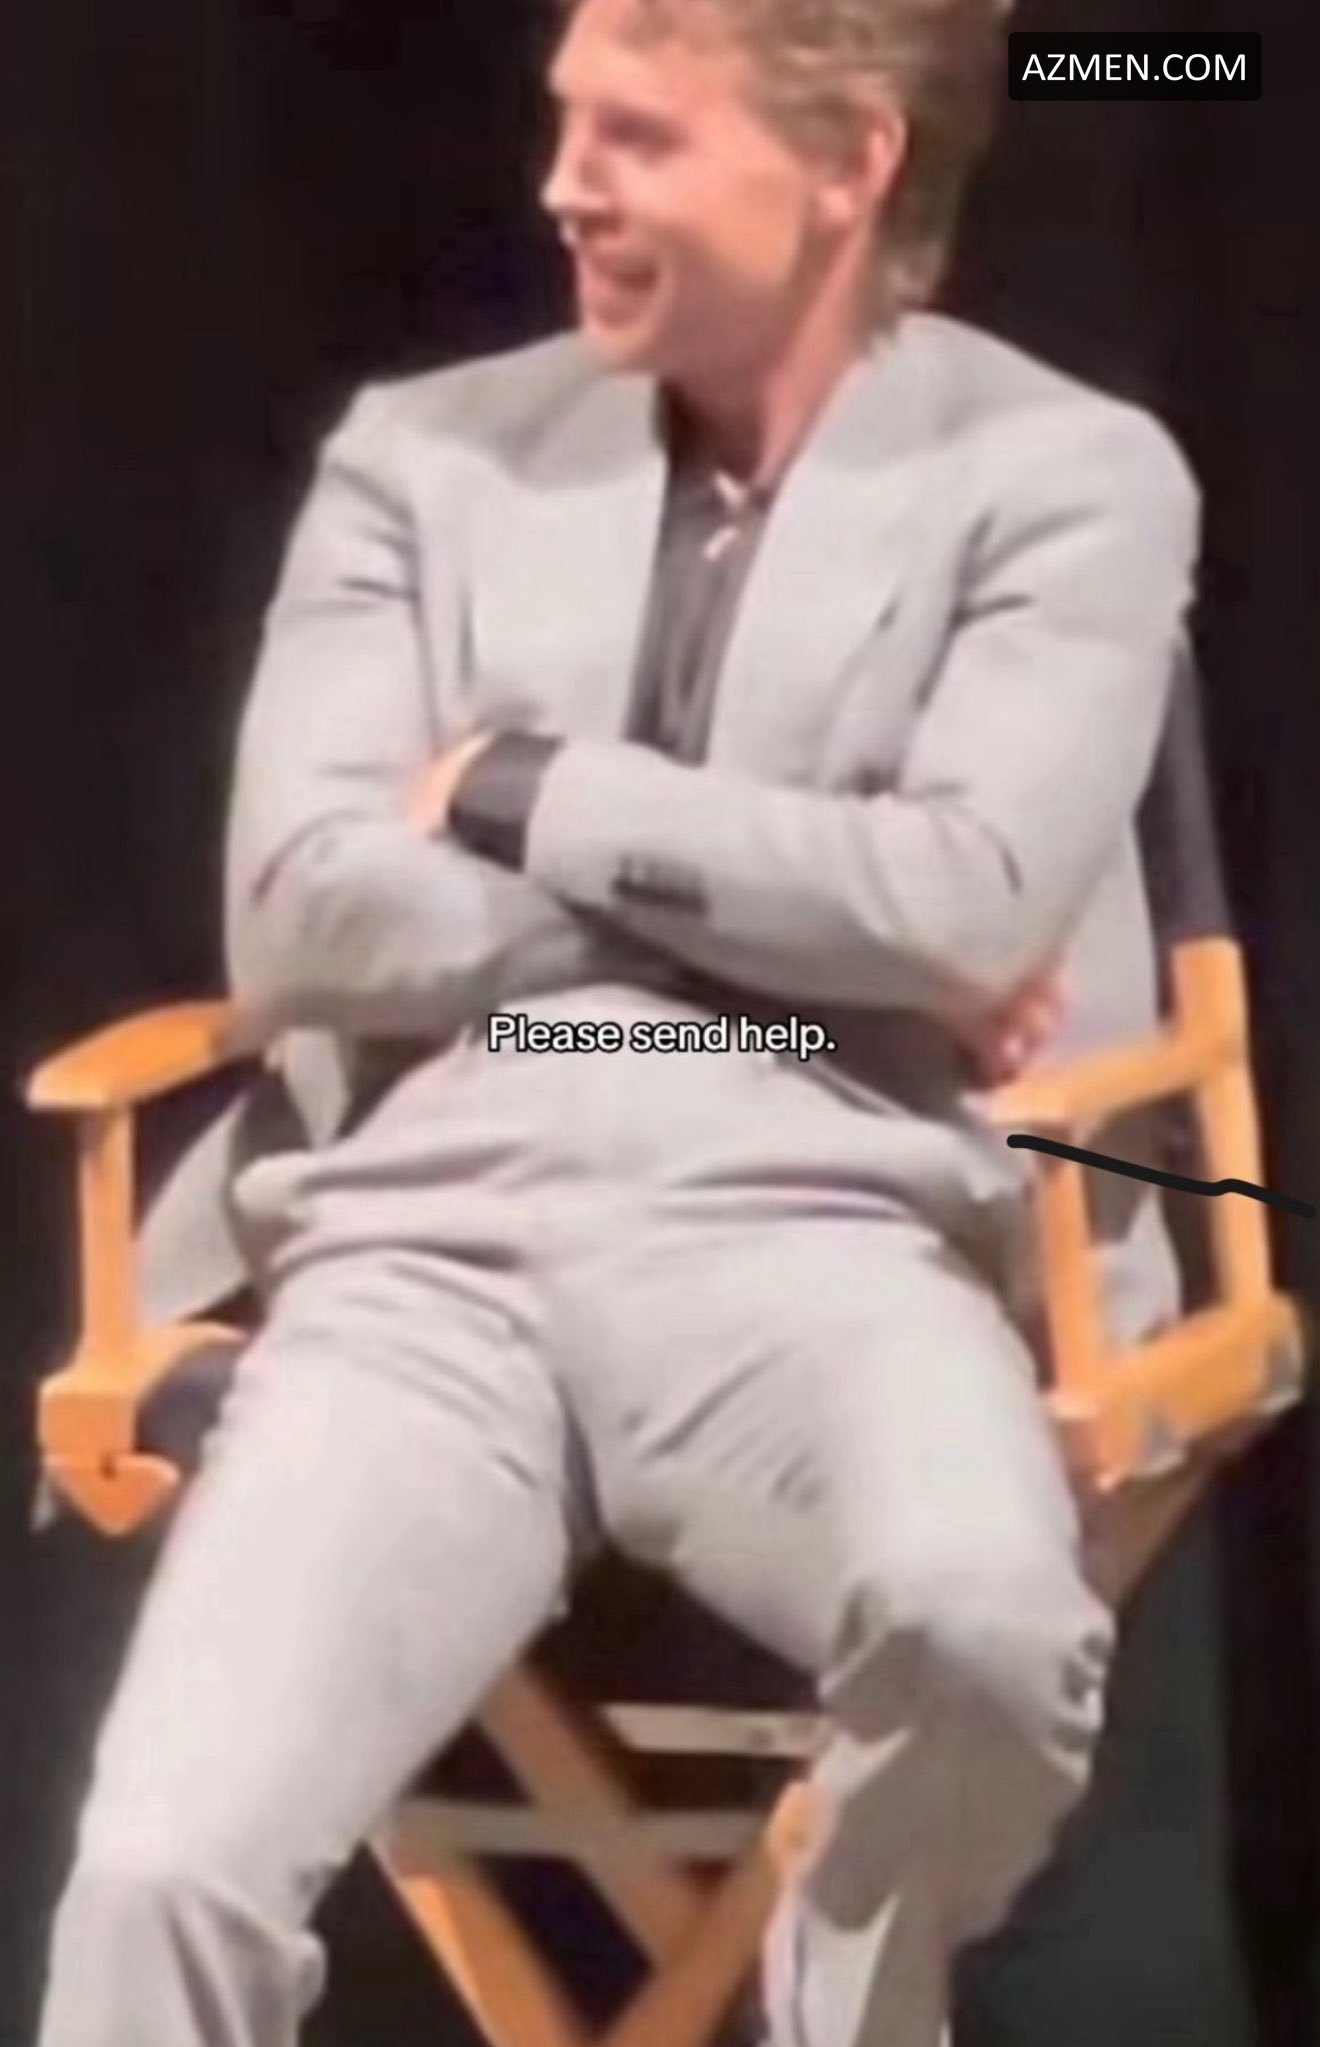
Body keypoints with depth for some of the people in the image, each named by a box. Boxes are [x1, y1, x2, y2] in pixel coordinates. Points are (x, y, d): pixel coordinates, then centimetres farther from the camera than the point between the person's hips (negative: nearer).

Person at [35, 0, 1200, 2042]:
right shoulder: (424, 456, 16)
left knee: (979, 1608, -36)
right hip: (433, 1249, 2)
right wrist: (802, 921, -1)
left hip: (812, 1240, -2)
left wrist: (525, 797, 1)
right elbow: (298, 918, 4)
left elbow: (960, 897, -7)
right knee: (161, 1870, -23)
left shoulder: (1068, 476, 9)